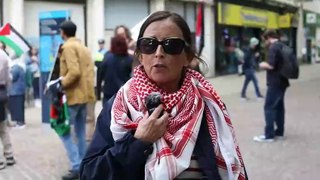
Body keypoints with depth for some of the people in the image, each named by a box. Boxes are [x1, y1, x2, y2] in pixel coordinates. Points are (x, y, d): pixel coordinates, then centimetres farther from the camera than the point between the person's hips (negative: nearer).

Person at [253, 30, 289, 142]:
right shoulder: (282, 46, 13)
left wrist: (263, 65, -5)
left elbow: (271, 65, -24)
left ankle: (269, 135, -5)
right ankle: (279, 132, 20)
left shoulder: (273, 48, -16)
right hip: (282, 81, 9)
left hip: (275, 83, -9)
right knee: (279, 107, 14)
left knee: (269, 108, -5)